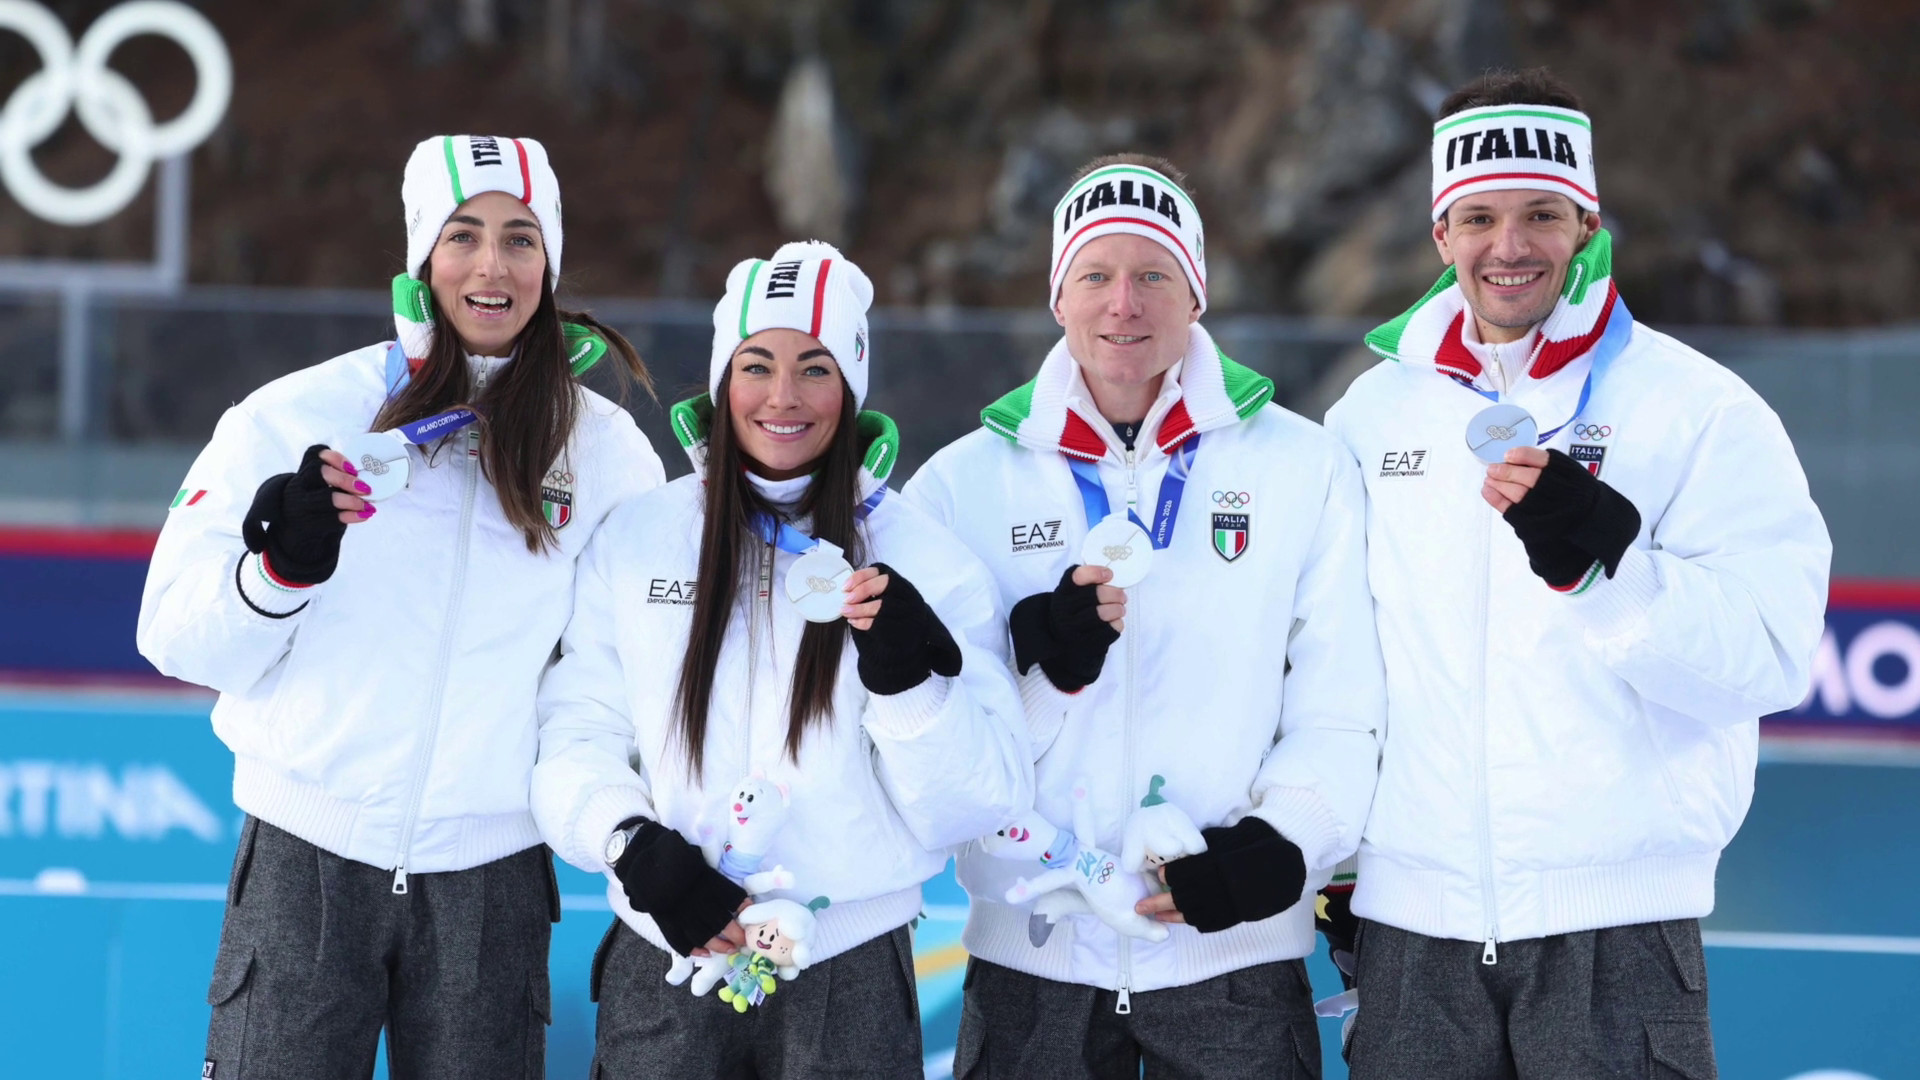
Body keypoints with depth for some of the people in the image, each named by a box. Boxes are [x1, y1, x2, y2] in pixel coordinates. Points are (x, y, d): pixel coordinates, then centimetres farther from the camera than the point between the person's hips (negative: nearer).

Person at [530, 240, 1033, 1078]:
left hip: (849, 977, -1)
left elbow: (979, 803, -4)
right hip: (665, 967, 1)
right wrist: (634, 844, -15)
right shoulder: (636, 539, 3)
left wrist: (910, 683, -20)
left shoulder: (924, 559, 0)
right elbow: (578, 733, 2)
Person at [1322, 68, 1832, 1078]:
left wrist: (1603, 559, -25)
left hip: (1613, 922, -3)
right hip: (1412, 919, 3)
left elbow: (1765, 659, -12)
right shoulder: (1373, 414, 10)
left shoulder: (1703, 410, -3)